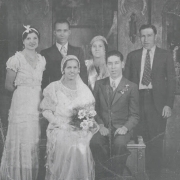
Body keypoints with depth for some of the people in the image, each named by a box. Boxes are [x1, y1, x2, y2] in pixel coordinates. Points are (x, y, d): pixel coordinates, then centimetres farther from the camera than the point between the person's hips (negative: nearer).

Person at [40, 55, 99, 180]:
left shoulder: (84, 89, 14)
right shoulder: (54, 88, 6)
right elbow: (46, 110, 1)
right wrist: (61, 124, -13)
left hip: (81, 131, 2)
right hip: (60, 130, -1)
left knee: (82, 149, -28)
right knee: (66, 146, -30)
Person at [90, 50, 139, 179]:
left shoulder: (131, 87, 4)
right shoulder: (99, 84, 13)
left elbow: (134, 115, 3)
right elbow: (95, 109, 12)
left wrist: (125, 127, -15)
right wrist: (101, 125, -6)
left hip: (122, 129, -2)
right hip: (104, 128, 2)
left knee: (119, 143, -35)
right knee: (95, 142, -31)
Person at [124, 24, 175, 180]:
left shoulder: (165, 55, 8)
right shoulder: (132, 56, 13)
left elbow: (171, 81, 3)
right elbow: (126, 79, 10)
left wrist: (169, 104, -6)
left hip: (157, 103, -1)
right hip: (137, 101, 1)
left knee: (156, 142, 0)